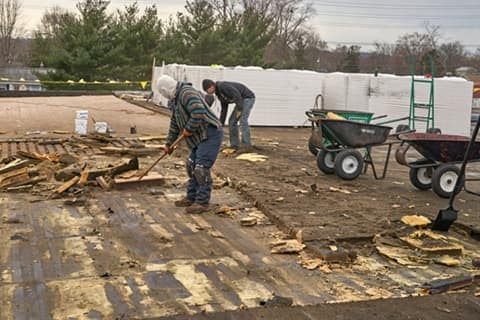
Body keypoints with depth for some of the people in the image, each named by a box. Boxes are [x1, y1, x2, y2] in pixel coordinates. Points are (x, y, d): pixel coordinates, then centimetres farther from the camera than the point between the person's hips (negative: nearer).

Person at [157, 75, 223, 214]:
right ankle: (191, 198, 25)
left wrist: (189, 129, -19)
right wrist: (168, 143, 29)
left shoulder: (186, 93, -18)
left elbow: (199, 112, -33)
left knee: (201, 168, -11)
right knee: (192, 166, 15)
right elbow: (174, 124, 26)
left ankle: (202, 203, -5)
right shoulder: (175, 99, 16)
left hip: (210, 135, -11)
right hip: (201, 137, 11)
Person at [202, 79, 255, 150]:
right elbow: (224, 110, 17)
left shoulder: (221, 85, -20)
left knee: (242, 120, -19)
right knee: (232, 121, 5)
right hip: (242, 100, 10)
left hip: (248, 98, -10)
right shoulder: (220, 94, 12)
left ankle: (247, 146, -18)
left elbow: (237, 94, -29)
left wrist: (239, 109, -27)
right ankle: (234, 145, 6)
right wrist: (220, 125, 17)